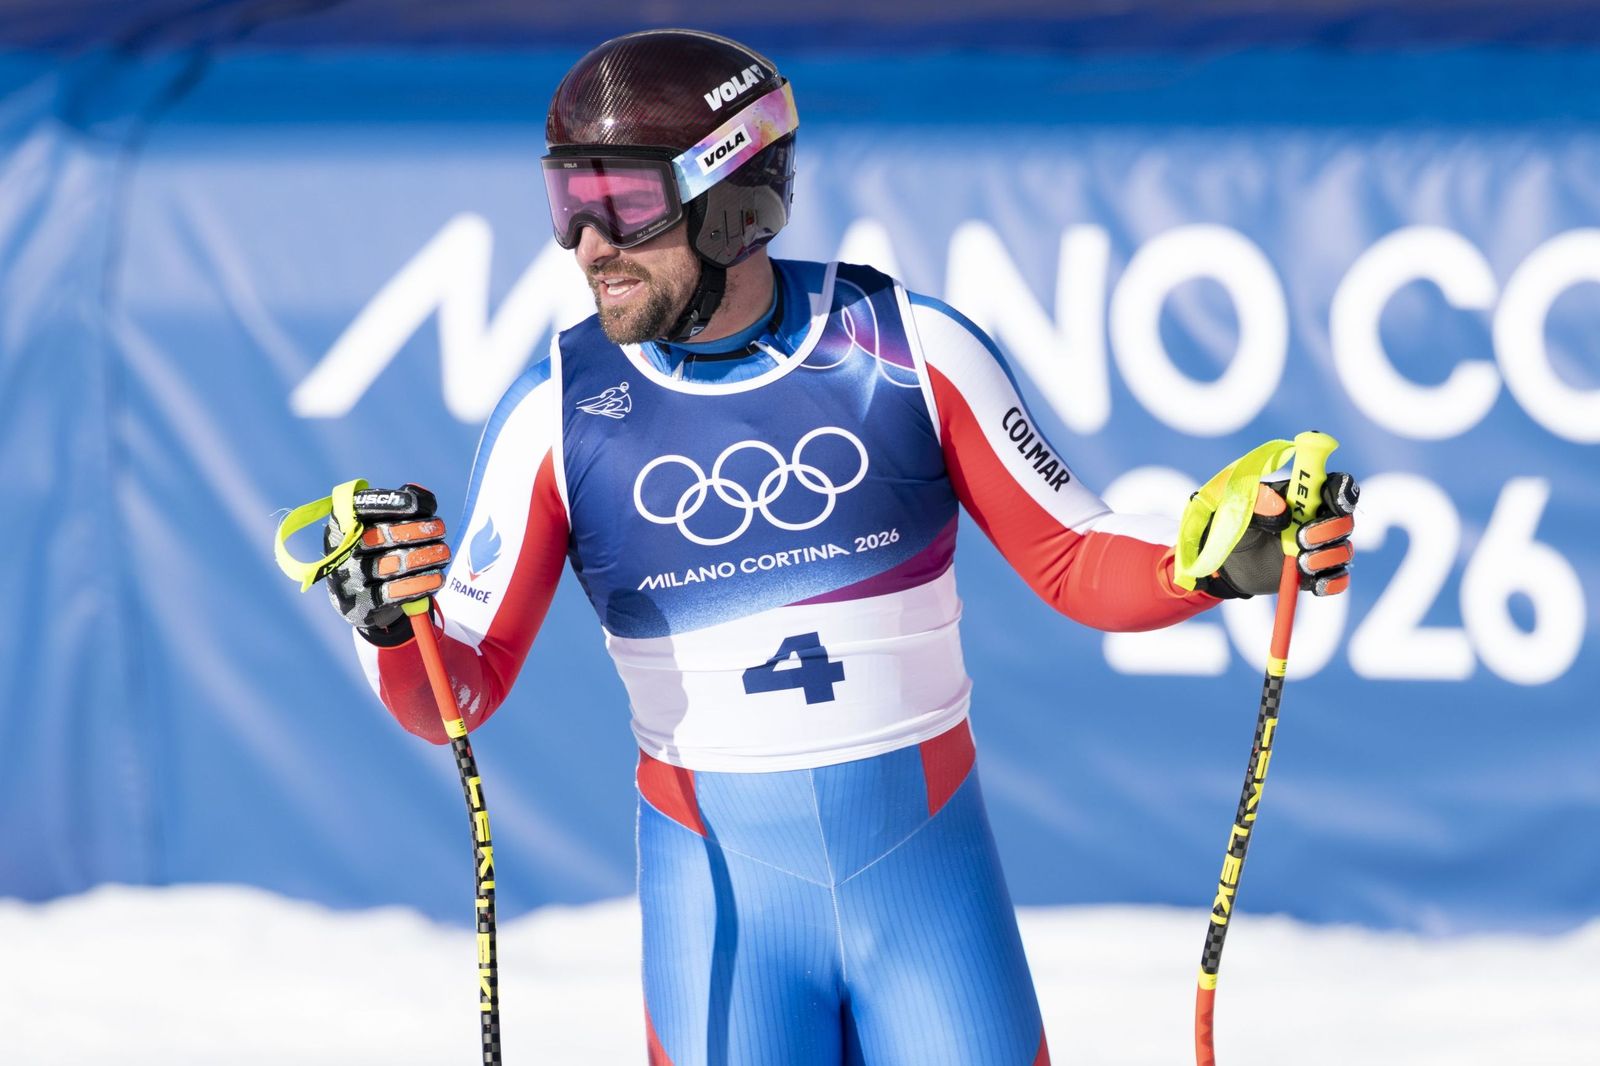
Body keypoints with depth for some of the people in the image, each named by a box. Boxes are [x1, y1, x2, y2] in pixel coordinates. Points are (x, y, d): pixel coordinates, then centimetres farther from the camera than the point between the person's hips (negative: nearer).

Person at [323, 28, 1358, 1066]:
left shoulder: (914, 350, -8)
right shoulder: (561, 409, -5)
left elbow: (1075, 562, 1)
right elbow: (461, 693, -3)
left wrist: (1226, 560, -17)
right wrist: (396, 624, -25)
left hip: (925, 871, 0)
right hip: (720, 892, 0)